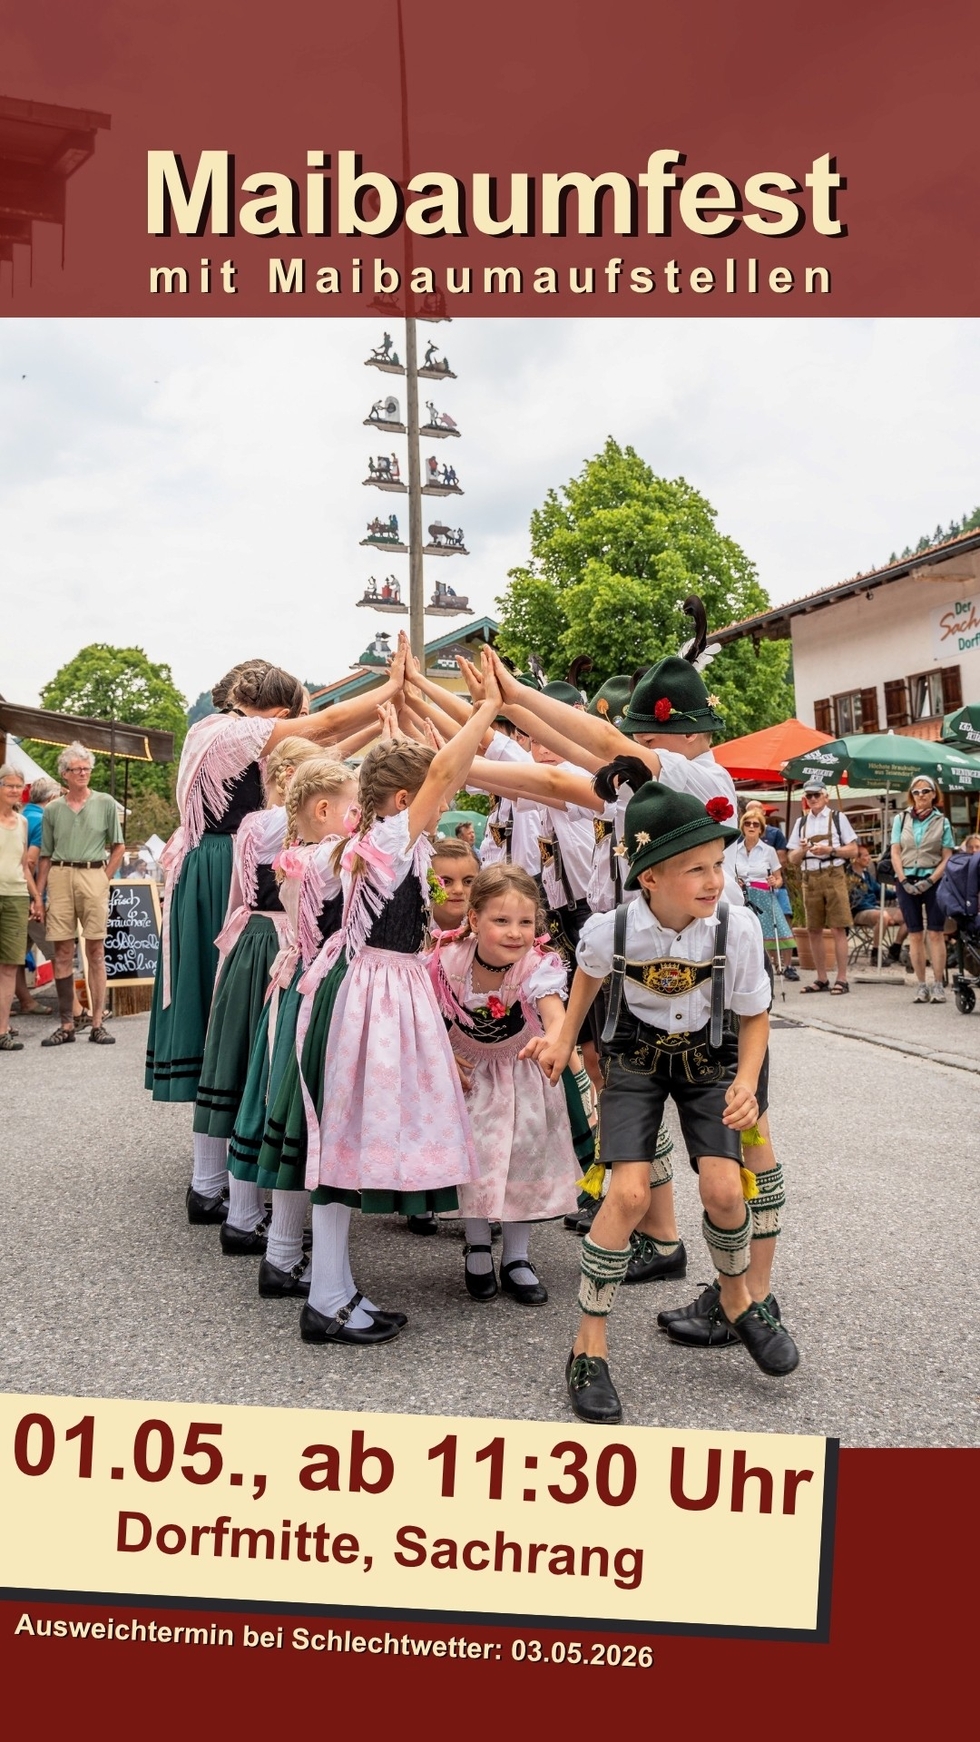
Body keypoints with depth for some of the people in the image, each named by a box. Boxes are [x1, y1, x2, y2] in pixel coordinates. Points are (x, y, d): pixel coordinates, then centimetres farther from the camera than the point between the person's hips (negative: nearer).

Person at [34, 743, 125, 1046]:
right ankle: (66, 1024, 7)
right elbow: (45, 856, 13)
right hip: (59, 877, 2)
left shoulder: (105, 804, 5)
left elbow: (118, 847, 8)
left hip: (93, 876, -2)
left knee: (95, 951, 0)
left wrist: (104, 879, -2)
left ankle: (98, 1023, 2)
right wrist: (38, 895, 7)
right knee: (62, 953, 2)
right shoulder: (52, 809, 10)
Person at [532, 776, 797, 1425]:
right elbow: (590, 973, 3)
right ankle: (590, 1347, 2)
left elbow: (755, 1014, -8)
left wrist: (746, 1081, -22)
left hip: (708, 1060, 1)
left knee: (723, 1189, -13)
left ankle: (738, 1299, 22)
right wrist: (565, 1041, 2)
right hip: (636, 1059, -1)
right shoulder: (612, 928, -24)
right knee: (631, 1194, -14)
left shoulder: (737, 927, -24)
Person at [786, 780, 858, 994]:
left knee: (838, 929, -6)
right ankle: (821, 979, 14)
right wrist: (802, 850, -8)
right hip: (810, 878, 4)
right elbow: (793, 859, 13)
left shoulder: (837, 818, 4)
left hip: (833, 875, -4)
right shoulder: (801, 823, 15)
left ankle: (842, 979, -3)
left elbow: (853, 850, 0)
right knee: (814, 930, 6)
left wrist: (829, 850, -13)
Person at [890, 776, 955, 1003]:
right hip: (907, 880, 1)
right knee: (915, 934, 3)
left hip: (933, 881, -1)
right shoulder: (901, 819, 7)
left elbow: (947, 858, 0)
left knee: (935, 933, -4)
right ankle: (921, 986, 7)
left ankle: (938, 986, 0)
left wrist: (930, 881, -12)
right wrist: (904, 881, -6)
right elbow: (895, 854, 4)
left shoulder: (942, 821, 4)